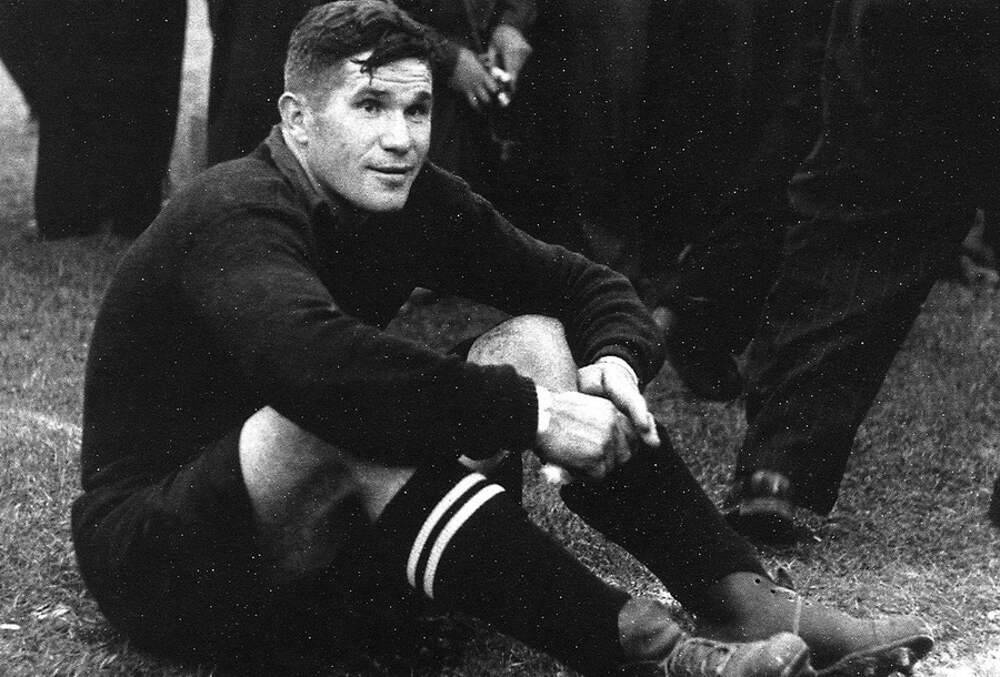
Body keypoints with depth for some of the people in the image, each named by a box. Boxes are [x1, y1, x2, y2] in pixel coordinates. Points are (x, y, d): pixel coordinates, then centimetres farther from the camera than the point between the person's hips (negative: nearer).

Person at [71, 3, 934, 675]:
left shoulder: (414, 202, 0)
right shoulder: (235, 219, -22)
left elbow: (587, 284, 6)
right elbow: (315, 359, -43)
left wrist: (615, 361, -17)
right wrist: (531, 415, -38)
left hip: (330, 542, 7)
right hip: (166, 561, -7)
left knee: (538, 342, -7)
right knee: (346, 413, -36)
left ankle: (745, 602, -19)